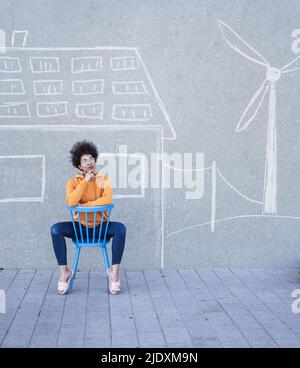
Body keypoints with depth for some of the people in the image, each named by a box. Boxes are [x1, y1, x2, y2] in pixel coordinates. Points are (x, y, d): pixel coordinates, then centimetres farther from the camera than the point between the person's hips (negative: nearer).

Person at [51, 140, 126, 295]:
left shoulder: (103, 179, 0)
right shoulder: (73, 182, 0)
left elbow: (107, 199, -19)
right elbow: (71, 202, -21)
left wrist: (84, 205, -21)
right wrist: (86, 180, -19)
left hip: (101, 226, 0)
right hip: (80, 226, 1)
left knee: (120, 228, -30)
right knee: (55, 229, -25)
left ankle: (114, 272, -23)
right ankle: (64, 272, -17)